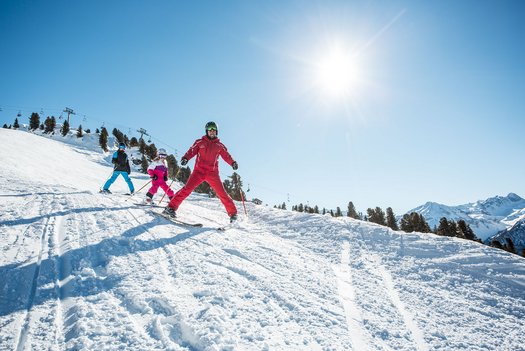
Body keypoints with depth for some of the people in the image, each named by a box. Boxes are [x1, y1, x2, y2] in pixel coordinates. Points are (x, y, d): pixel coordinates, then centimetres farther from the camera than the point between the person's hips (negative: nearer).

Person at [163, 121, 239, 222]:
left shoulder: (219, 145, 13)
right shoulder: (200, 142, 10)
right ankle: (171, 207, -11)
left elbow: (226, 156, 8)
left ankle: (233, 213, 4)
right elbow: (191, 151, 3)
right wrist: (185, 158, -18)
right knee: (187, 189, -16)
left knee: (222, 193, -4)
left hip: (213, 173, 1)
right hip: (199, 171, -1)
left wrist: (233, 163, -13)